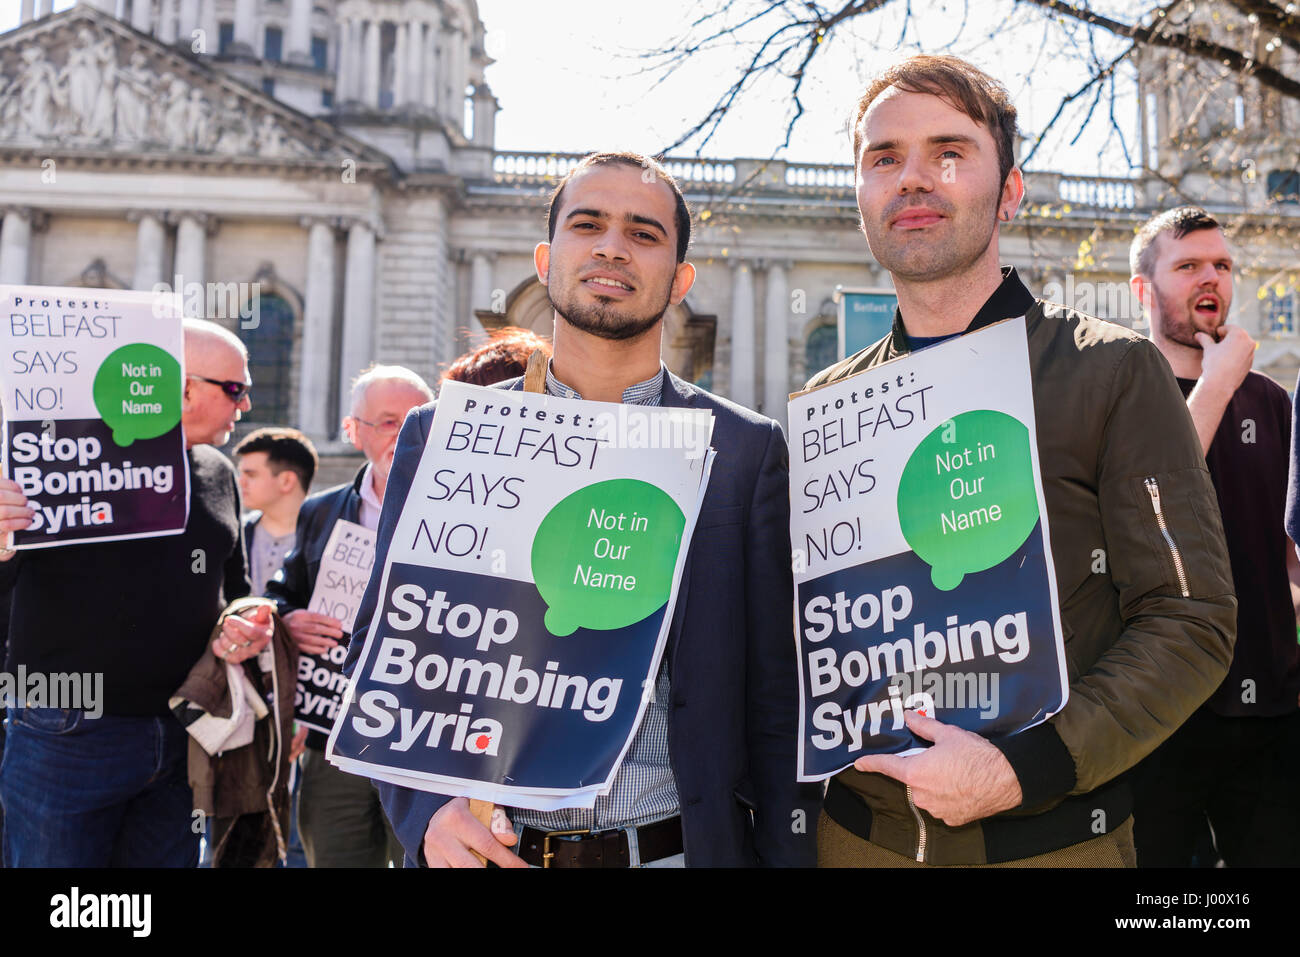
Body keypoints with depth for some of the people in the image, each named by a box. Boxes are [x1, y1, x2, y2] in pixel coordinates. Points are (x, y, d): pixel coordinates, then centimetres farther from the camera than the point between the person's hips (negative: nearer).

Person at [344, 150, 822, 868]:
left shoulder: (748, 449, -2)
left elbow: (775, 704, -2)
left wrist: (786, 853, -7)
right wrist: (427, 809, -11)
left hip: (676, 848, 0)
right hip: (485, 848, 1)